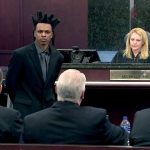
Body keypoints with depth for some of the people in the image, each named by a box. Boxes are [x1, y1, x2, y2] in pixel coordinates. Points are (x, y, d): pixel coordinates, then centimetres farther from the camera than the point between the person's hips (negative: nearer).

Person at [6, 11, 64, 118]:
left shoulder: (58, 57, 2)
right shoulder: (20, 54, -10)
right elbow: (10, 81, 0)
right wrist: (20, 102, 9)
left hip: (49, 109, 4)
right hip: (26, 109, -4)